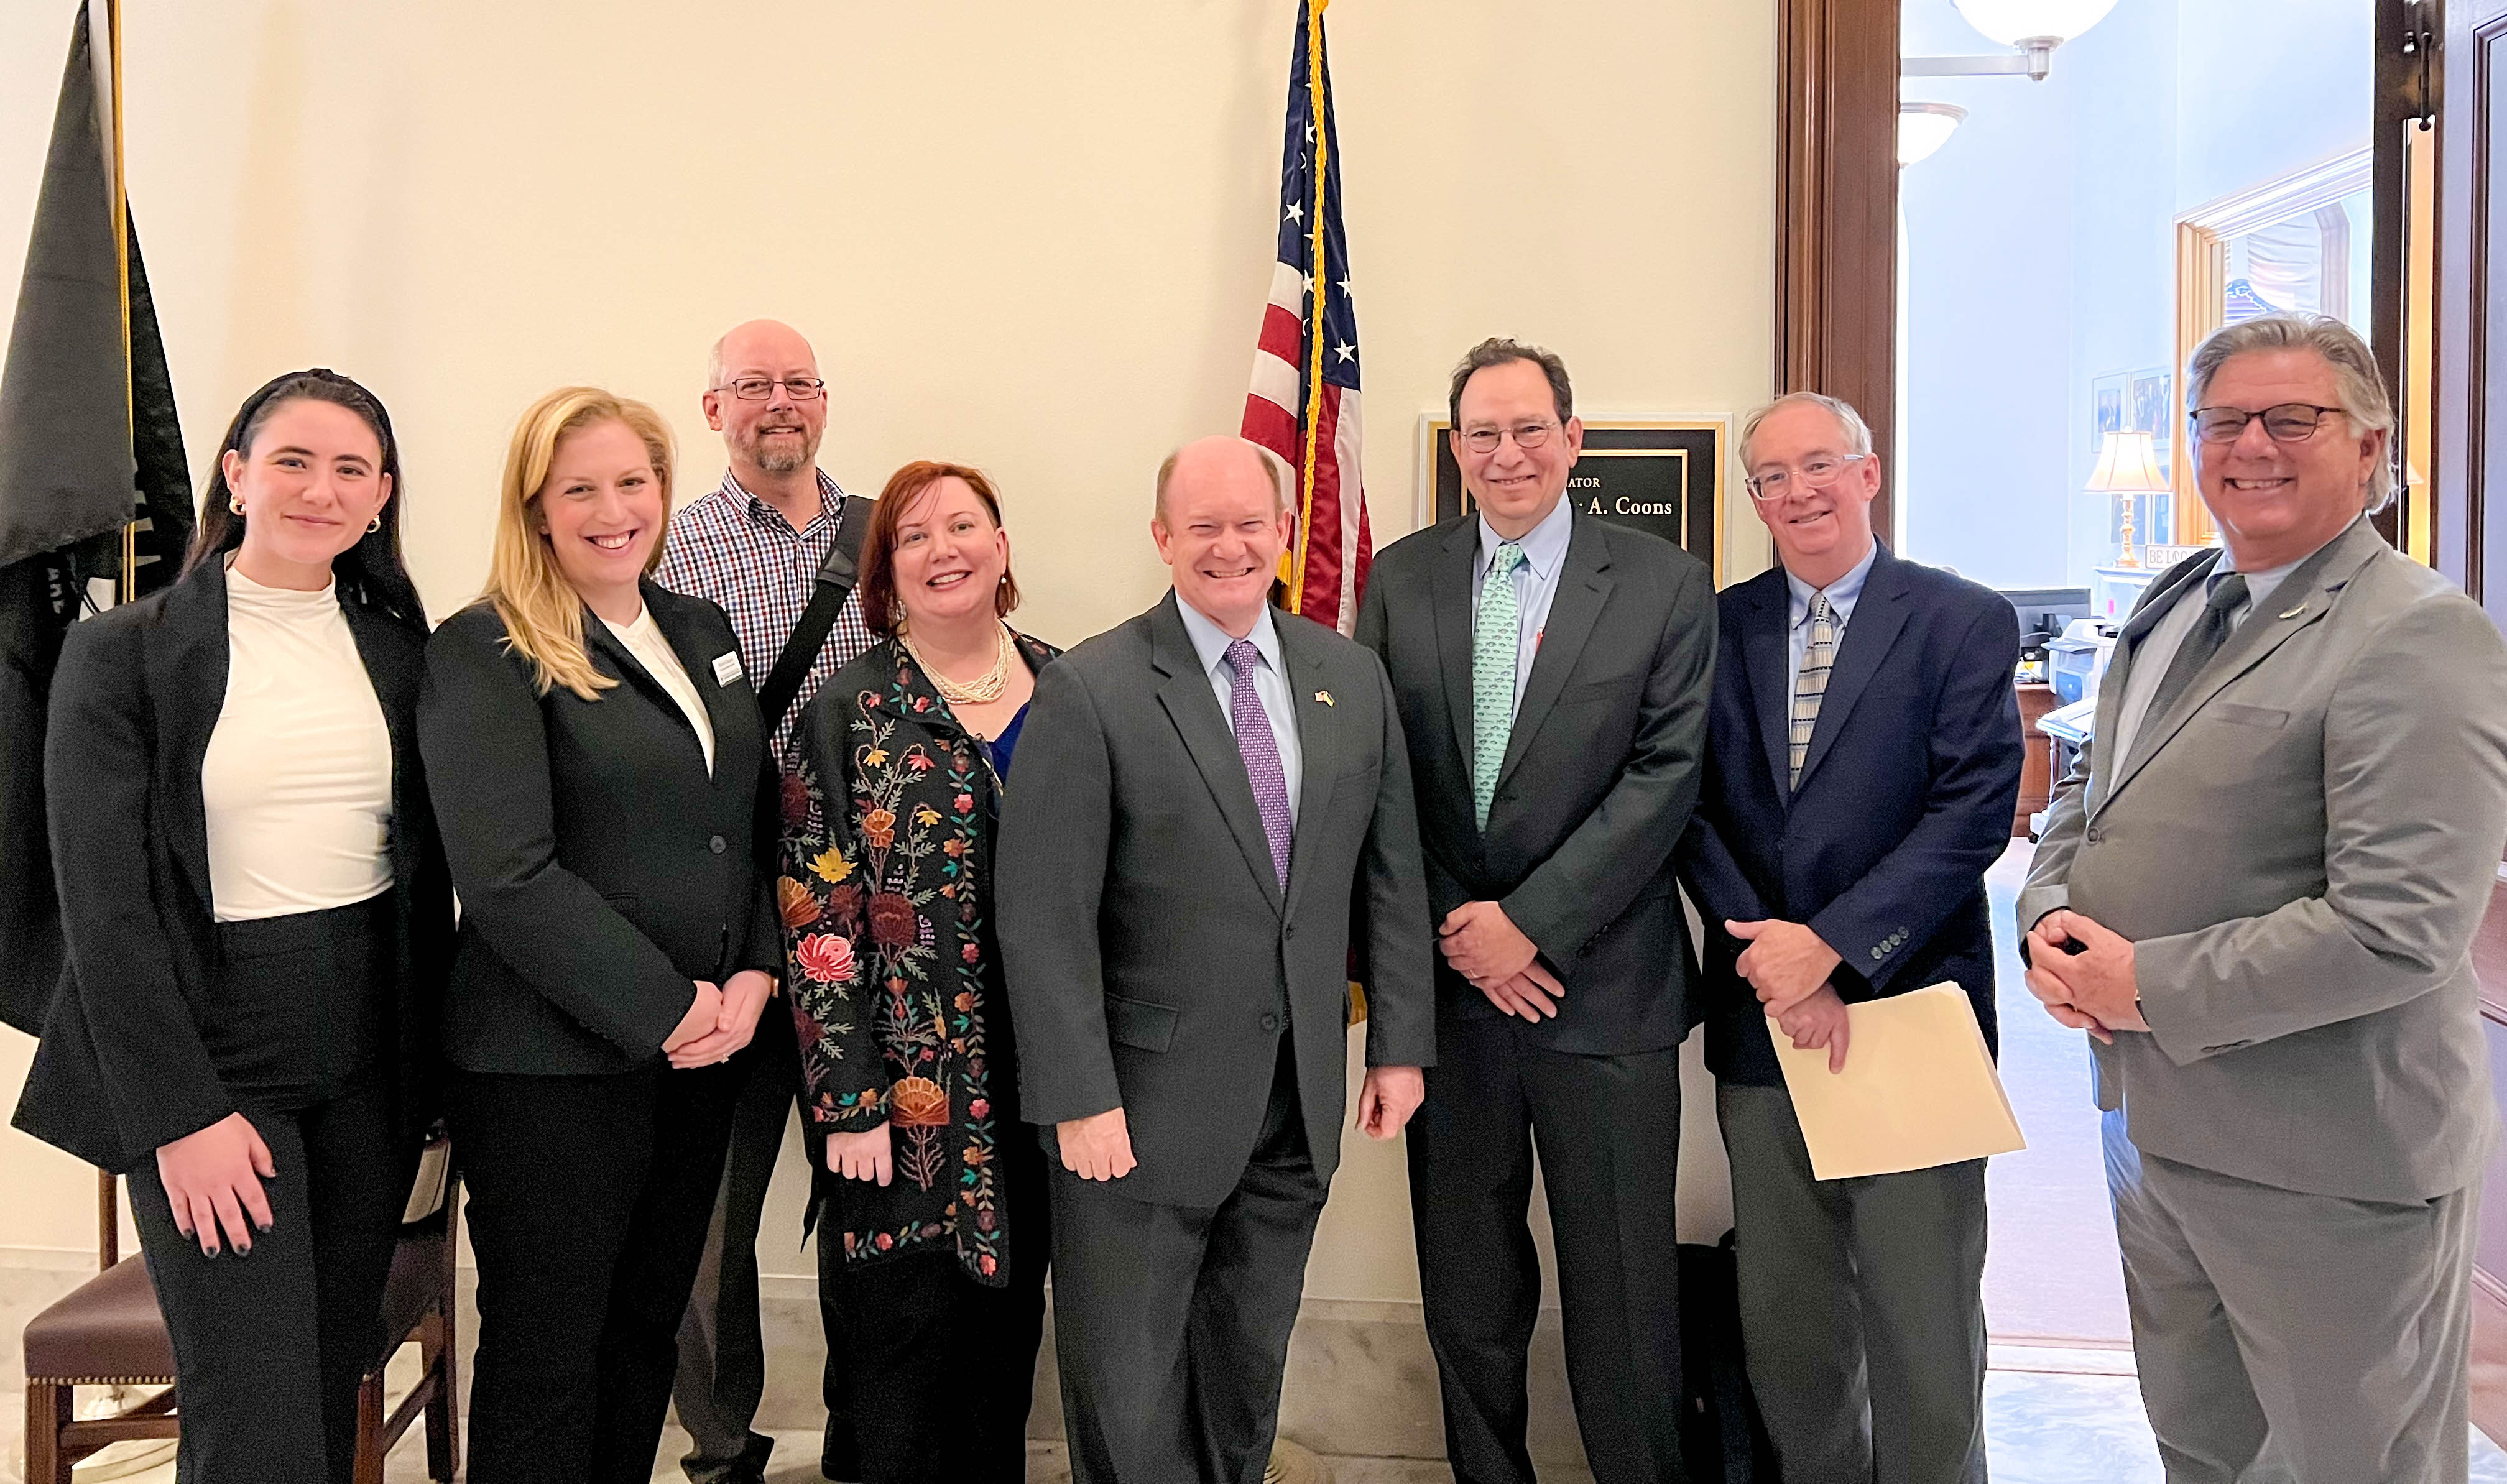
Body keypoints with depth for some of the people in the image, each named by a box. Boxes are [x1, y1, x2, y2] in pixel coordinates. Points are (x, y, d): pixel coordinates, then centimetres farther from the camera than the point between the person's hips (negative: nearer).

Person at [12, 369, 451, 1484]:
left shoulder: (397, 647, 7)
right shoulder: (122, 652, -4)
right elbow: (102, 901, -8)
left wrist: (434, 1058, 8)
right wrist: (181, 1112, -13)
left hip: (372, 1048, 4)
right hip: (213, 1051, -4)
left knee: (337, 1384, 11)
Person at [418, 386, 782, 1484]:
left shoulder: (703, 630, 11)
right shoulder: (484, 653, -10)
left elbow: (758, 823, 12)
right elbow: (506, 877, -19)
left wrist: (754, 975, -4)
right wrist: (668, 1010, -16)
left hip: (705, 1046, 6)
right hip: (553, 1063, -6)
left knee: (648, 1330, 17)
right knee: (545, 1356, 7)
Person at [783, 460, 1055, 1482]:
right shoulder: (853, 711, -5)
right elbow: (817, 916, -7)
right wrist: (847, 1102, -11)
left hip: (1045, 1080, 3)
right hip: (911, 1092, -3)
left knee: (1010, 1319, 15)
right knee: (909, 1334, 5)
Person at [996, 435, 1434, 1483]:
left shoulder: (1351, 677, 5)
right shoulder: (1090, 692, -11)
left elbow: (1392, 876, 9)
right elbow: (1043, 918, -13)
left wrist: (1399, 1042, 6)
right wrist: (1080, 1099, -15)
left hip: (1299, 1099, 4)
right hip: (1147, 1101, -4)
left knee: (1250, 1368, 19)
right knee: (1129, 1392, 8)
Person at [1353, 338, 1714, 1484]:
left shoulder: (1666, 585, -2)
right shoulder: (1400, 580, 6)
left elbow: (1665, 776, -8)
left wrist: (1528, 921, -13)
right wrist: (1453, 930, -7)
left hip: (1605, 988, -2)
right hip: (1447, 988, 3)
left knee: (1622, 1297, 6)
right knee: (1466, 1296, 14)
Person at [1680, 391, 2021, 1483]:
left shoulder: (1966, 622, -2)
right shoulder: (1717, 627, 7)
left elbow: (1975, 812, -11)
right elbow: (1692, 809, 1)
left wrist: (1832, 944, -17)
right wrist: (1774, 958, -11)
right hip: (1761, 1017, 3)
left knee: (1924, 1327, 6)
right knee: (1784, 1321, 14)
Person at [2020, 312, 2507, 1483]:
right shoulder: (2174, 607, 10)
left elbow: (2401, 927, -25)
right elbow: (2087, 796, 18)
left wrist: (2153, 986, -19)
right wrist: (2053, 918, -3)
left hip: (2325, 1167, -8)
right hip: (2154, 1118, 8)